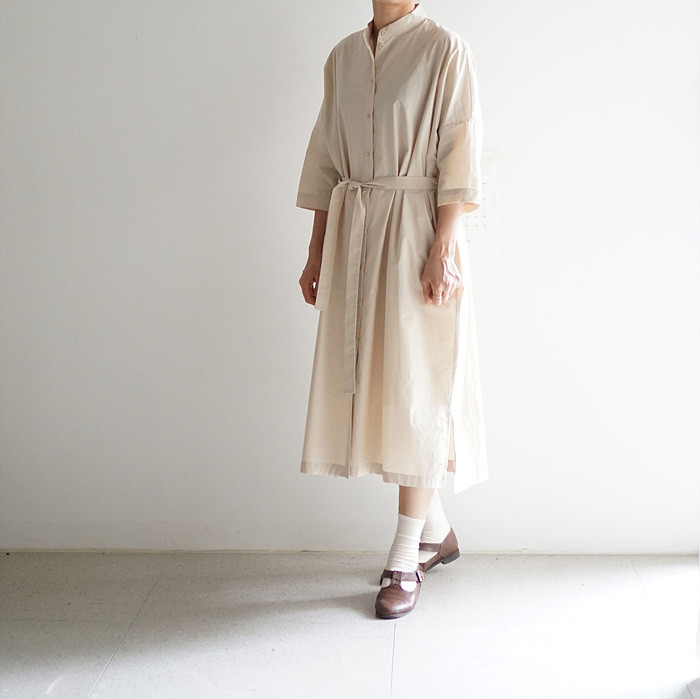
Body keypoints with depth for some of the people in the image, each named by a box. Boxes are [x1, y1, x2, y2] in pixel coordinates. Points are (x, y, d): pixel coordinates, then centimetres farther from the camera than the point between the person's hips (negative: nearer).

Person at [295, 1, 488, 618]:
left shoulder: (445, 50, -2)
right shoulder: (342, 57, 15)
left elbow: (459, 162, -8)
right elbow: (325, 163, 15)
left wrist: (442, 251, -17)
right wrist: (317, 254, 11)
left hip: (416, 236, -6)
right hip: (351, 240, 6)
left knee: (417, 392, -3)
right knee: (369, 384, 8)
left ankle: (405, 561, 7)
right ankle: (435, 529, 26)